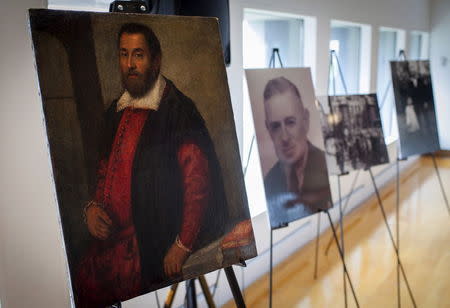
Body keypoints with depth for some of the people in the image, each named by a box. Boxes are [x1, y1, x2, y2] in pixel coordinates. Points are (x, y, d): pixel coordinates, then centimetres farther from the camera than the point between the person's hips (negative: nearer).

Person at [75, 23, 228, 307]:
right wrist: (92, 206, 5)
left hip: (153, 241, -6)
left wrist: (182, 246, -16)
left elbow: (198, 180, -16)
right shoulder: (116, 112, 12)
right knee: (82, 281, -6)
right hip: (110, 234, 6)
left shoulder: (178, 110, -12)